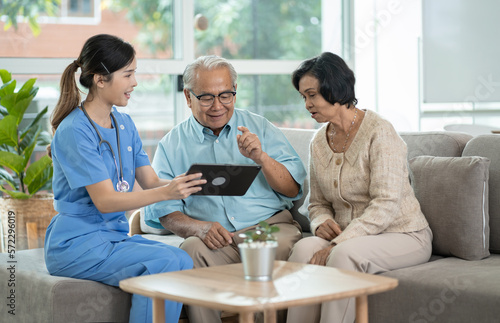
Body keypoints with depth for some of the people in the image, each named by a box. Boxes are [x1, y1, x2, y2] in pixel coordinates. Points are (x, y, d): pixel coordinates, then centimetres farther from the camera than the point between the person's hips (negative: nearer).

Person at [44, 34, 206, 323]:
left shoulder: (124, 124, 11)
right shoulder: (74, 131, -14)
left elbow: (150, 181, 5)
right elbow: (105, 201, -20)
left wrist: (190, 183, -15)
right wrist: (166, 192, -32)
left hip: (115, 234, 7)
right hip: (77, 242, -7)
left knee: (183, 261, -18)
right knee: (166, 263, -26)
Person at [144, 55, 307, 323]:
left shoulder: (259, 127, 15)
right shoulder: (171, 145, 14)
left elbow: (293, 190, 9)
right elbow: (165, 212, 6)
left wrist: (261, 157, -9)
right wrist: (198, 227, -15)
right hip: (217, 240, 0)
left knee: (280, 246, -34)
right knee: (192, 249, -33)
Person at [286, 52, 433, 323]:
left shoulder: (378, 132, -13)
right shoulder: (319, 142, 9)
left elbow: (386, 204, -21)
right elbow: (318, 203, 18)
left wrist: (336, 244, -27)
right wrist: (321, 224, -7)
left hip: (402, 235, -5)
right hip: (349, 237, 6)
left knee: (345, 254, -35)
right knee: (304, 248, -25)